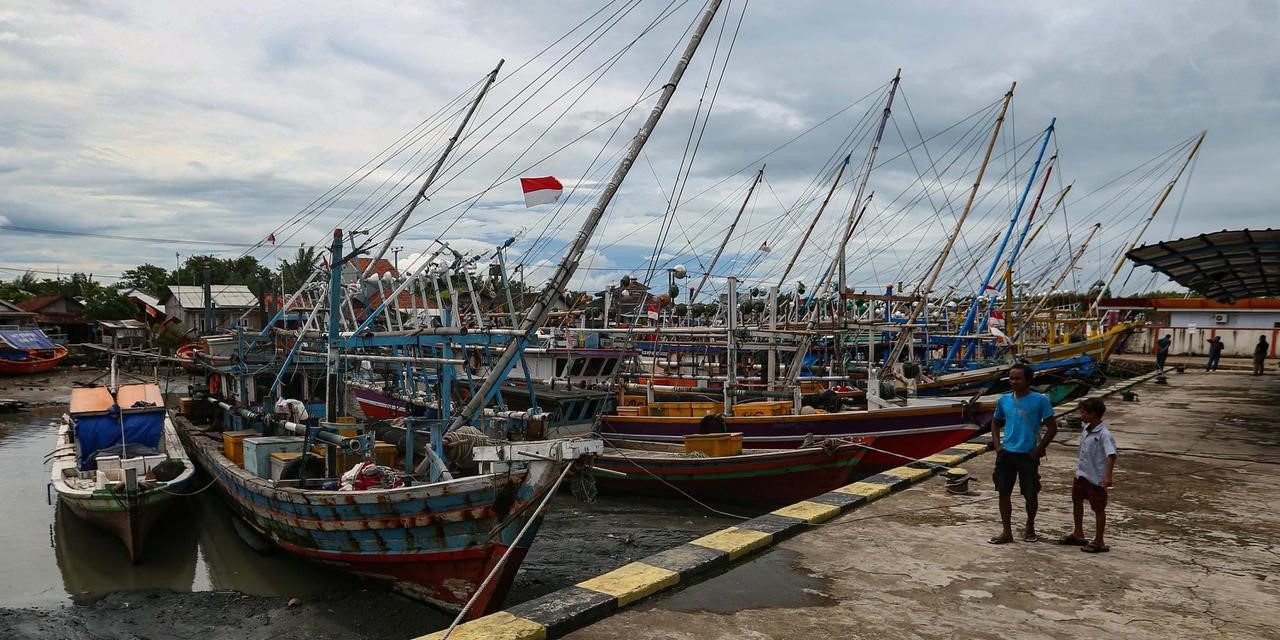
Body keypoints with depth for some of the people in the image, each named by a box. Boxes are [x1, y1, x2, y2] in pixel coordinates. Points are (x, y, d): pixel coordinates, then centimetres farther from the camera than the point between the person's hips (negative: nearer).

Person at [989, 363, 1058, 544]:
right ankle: (1006, 532, 15)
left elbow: (1052, 427, -4)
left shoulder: (1040, 400, -7)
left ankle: (1030, 527, 30)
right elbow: (995, 423, 19)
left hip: (1028, 455, -3)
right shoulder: (1004, 400, 4)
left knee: (1031, 495, 7)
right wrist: (997, 445, 6)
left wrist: (1039, 449, -8)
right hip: (1006, 453, 3)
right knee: (1004, 492, 5)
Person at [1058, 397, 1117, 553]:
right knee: (1076, 501, 20)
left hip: (1096, 478, -9)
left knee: (1098, 508, 5)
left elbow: (1111, 455, -31)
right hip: (1081, 474, 9)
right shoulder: (1087, 429, 3)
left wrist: (1108, 476, -39)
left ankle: (1099, 542, 17)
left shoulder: (1104, 434, -22)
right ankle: (1078, 534, 37)